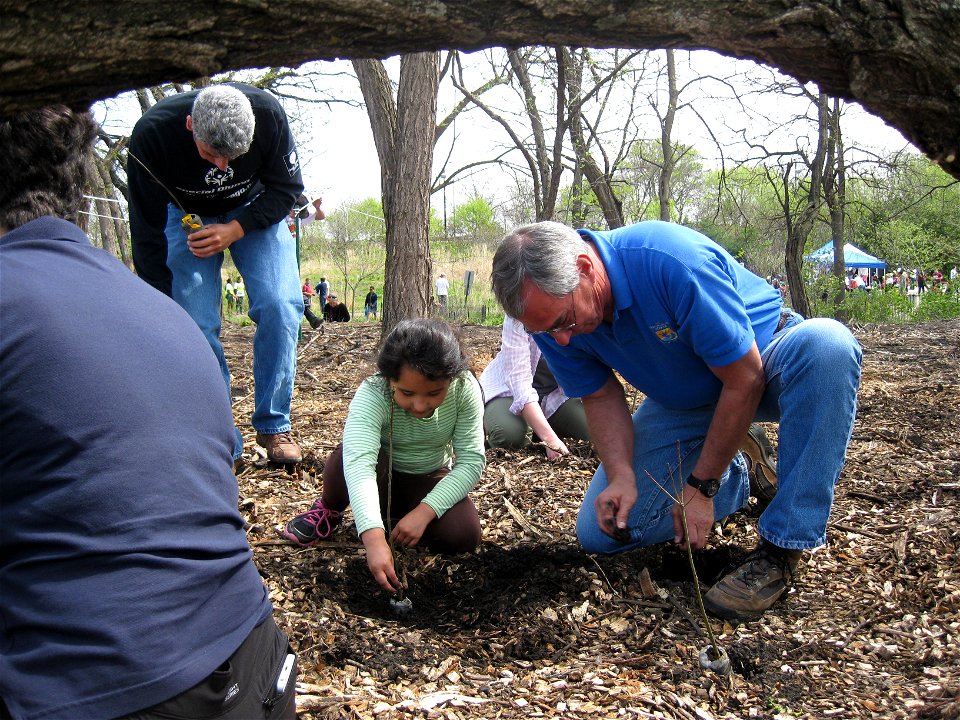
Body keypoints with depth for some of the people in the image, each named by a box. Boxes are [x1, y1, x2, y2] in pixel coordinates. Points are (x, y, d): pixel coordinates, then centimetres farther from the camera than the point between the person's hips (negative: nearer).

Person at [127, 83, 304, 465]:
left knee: (280, 305, -19)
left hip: (254, 211, 1)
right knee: (195, 323, -15)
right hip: (188, 217, 0)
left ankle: (273, 426, -4)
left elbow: (287, 188, -13)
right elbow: (147, 235, -24)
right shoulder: (152, 134, -32)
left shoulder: (268, 114, -30)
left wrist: (235, 230, -28)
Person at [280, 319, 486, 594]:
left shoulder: (465, 389, -25)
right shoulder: (372, 395, -33)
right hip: (380, 476, -2)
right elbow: (359, 463, -48)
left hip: (430, 480, 2)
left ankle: (392, 514, 3)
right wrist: (374, 538, -62)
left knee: (463, 535, -26)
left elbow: (472, 460, -24)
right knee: (347, 459, -36)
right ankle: (328, 510, -1)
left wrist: (424, 512, -36)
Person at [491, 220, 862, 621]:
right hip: (682, 403, 4)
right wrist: (622, 477, -22)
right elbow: (601, 399, -6)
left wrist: (700, 486, -23)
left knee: (827, 344, -40)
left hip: (762, 365, -4)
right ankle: (739, 476, 15)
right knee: (601, 531, -5)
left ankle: (782, 548, -27)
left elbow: (745, 379, -29)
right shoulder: (549, 313, -18)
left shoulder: (673, 261, -37)